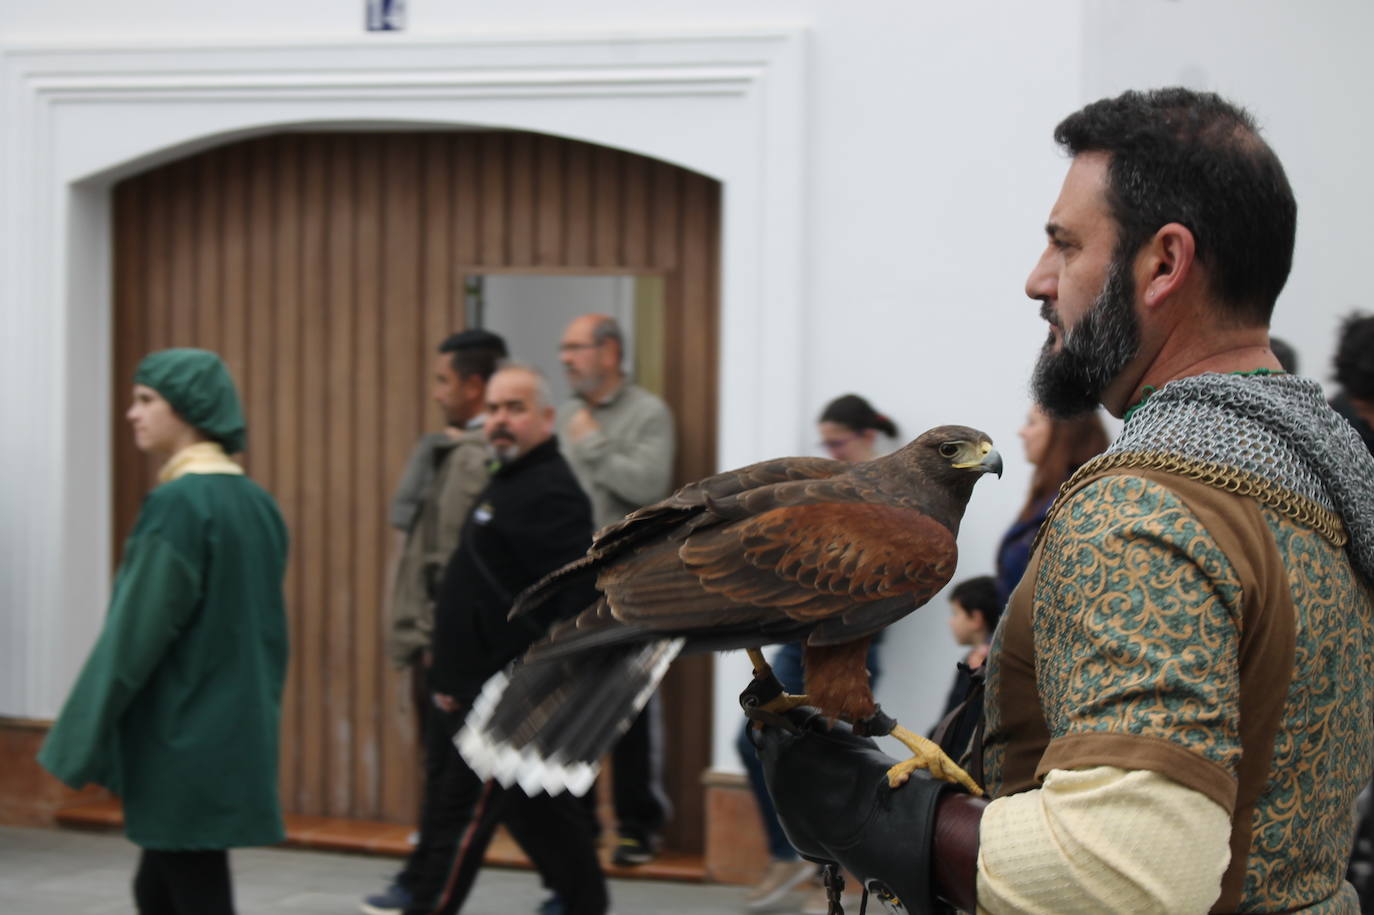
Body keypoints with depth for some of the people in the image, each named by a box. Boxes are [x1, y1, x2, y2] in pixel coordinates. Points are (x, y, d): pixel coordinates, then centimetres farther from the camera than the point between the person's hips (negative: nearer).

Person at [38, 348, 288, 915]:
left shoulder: (177, 504, -16)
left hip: (182, 742, -8)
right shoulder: (255, 503, 8)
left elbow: (136, 631, -17)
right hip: (236, 736, 8)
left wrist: (80, 740, -11)